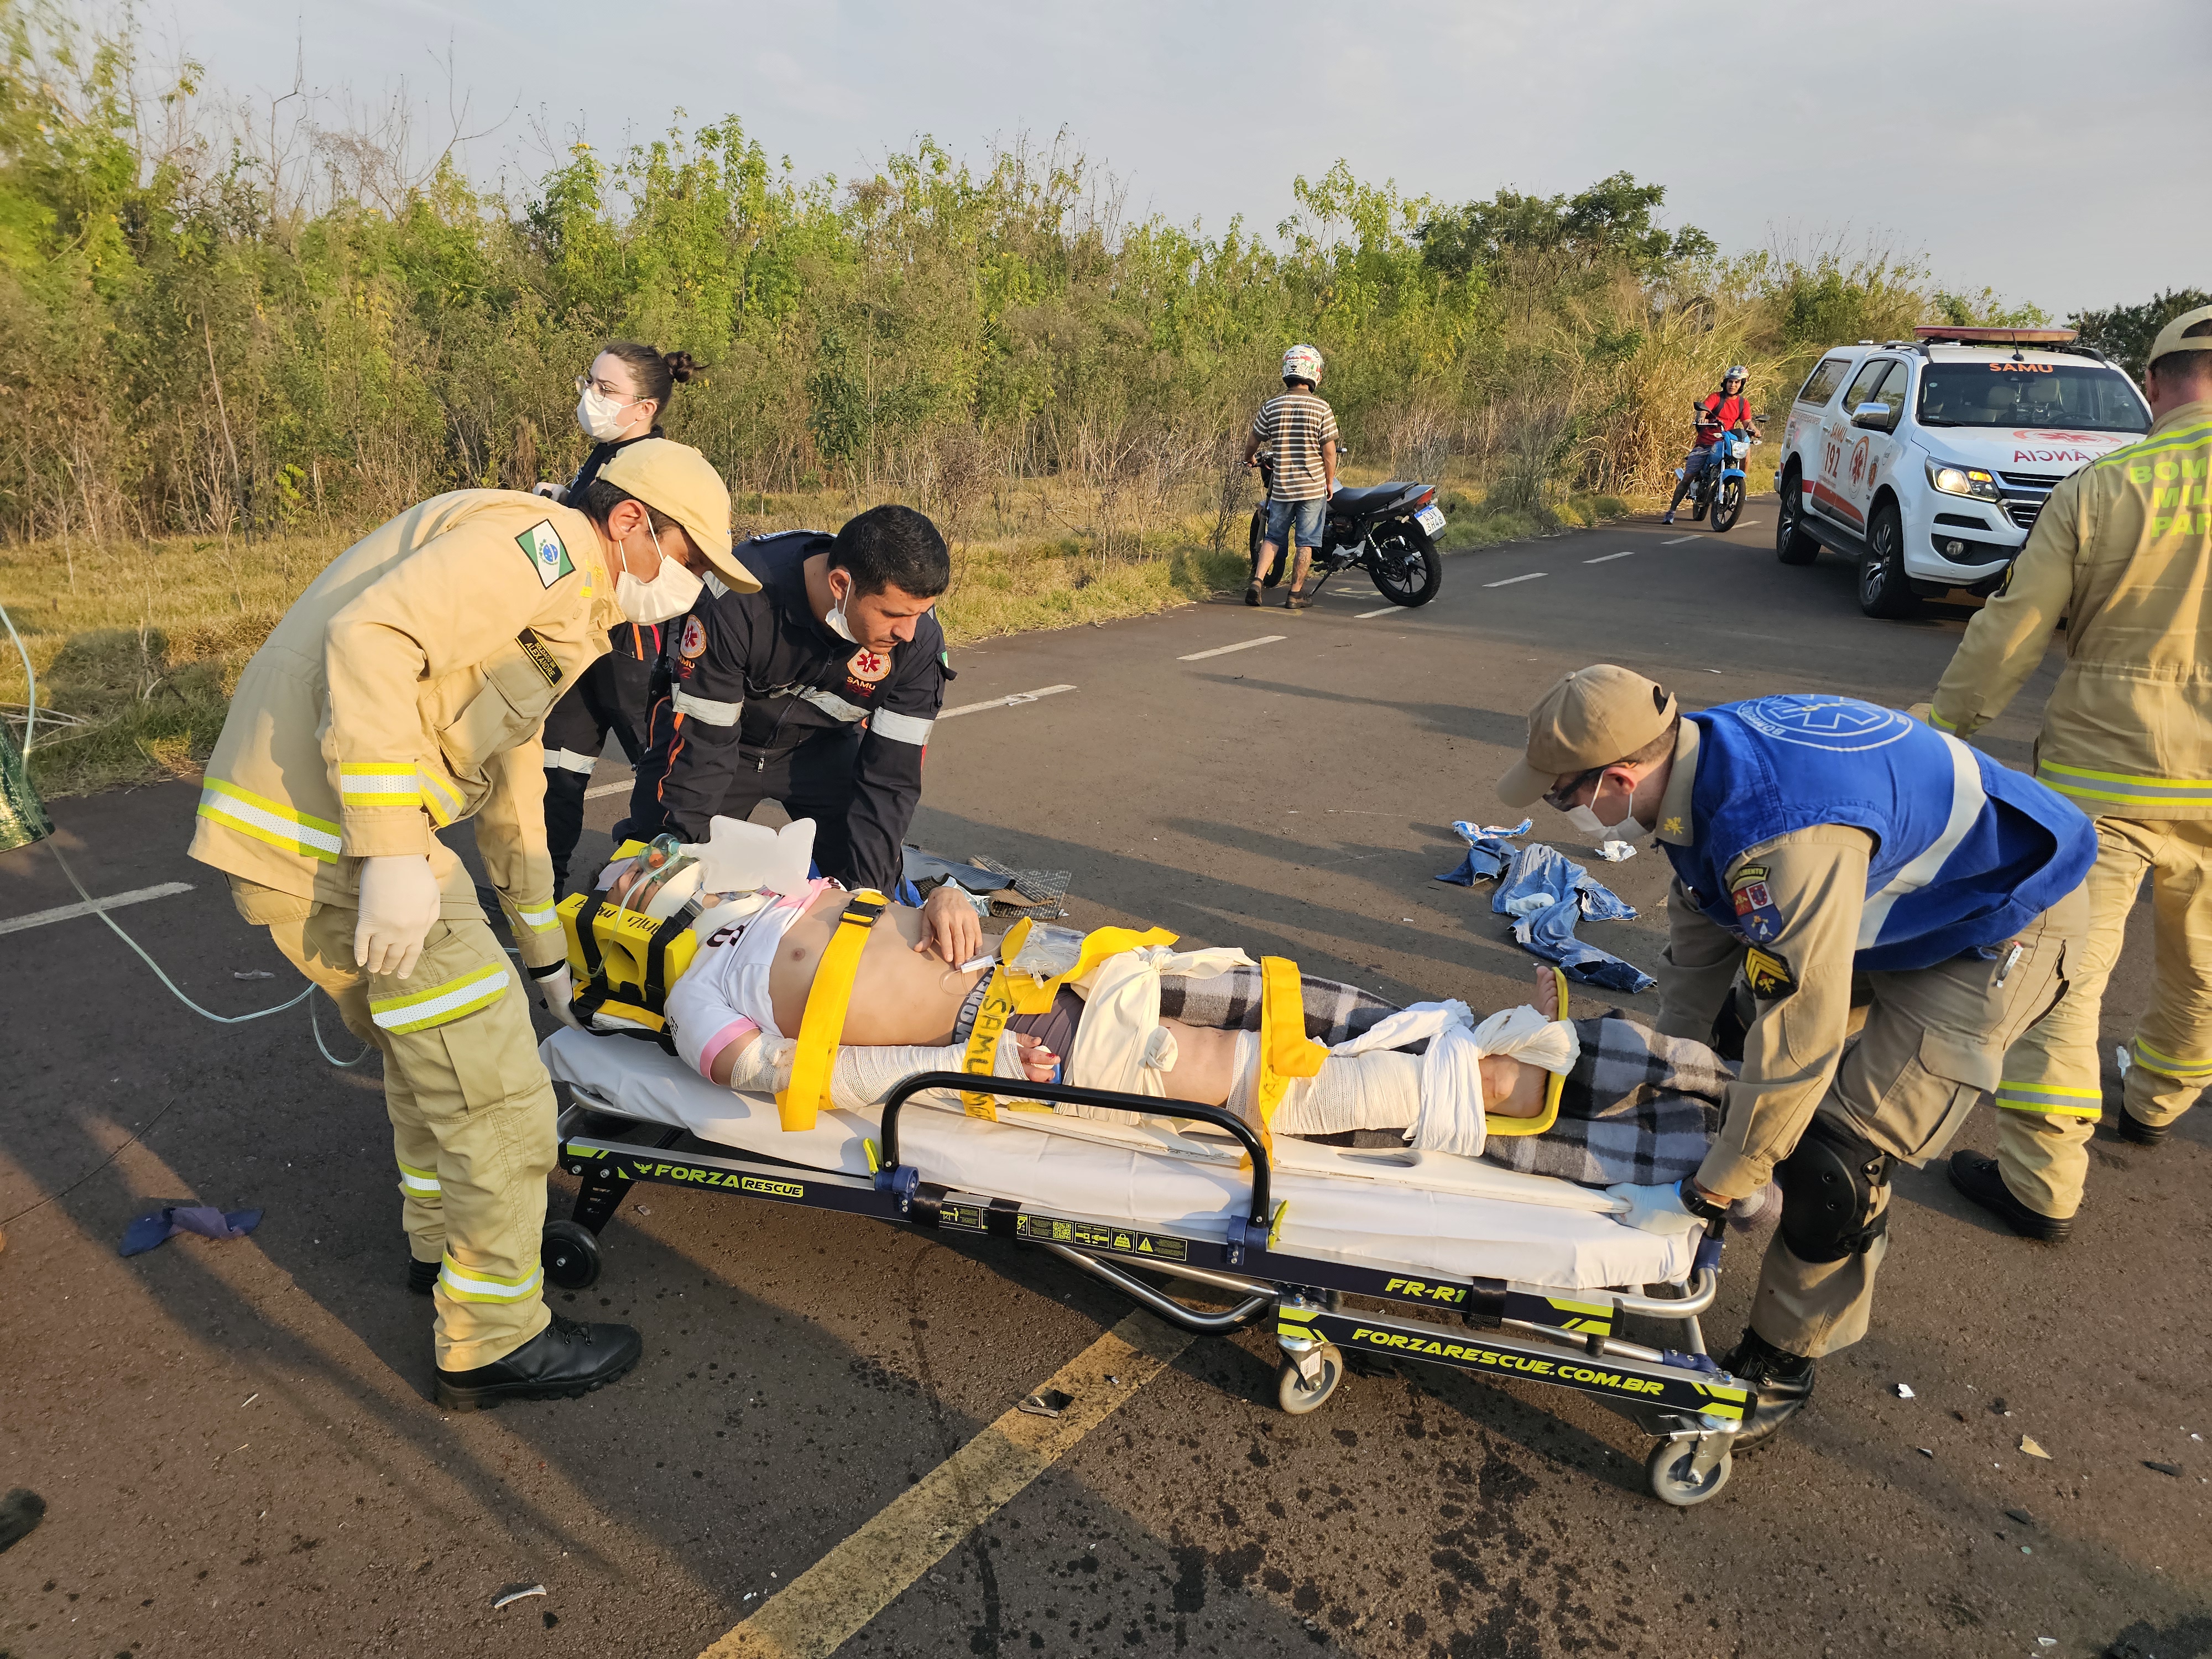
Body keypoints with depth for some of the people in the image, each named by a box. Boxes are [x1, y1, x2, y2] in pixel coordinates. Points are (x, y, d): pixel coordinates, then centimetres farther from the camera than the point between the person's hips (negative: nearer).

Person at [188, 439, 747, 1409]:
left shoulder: (562, 610, 22)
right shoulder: (539, 541, -10)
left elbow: (512, 787, 30)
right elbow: (370, 640, -25)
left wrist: (544, 949, 36)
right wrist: (394, 850, -27)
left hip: (282, 824, 11)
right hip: (335, 832, -11)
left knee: (427, 1048, 26)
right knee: (492, 1085, -3)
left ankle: (444, 1242, 45)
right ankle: (495, 1343, 12)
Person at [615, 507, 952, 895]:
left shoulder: (919, 637, -28)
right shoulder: (735, 600, -36)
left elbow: (892, 775, -21)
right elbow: (700, 743, -26)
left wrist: (866, 884, -25)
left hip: (823, 746, 2)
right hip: (714, 729, -2)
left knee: (873, 880, -7)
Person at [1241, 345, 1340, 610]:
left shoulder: (1271, 407, -2)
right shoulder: (1322, 409, -9)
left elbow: (1252, 443, 8)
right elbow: (1329, 451, -9)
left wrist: (1250, 459, 29)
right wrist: (1330, 483, 4)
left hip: (1281, 486, 3)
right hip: (1313, 486, -2)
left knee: (1274, 537, 15)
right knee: (1306, 542, 6)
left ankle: (1257, 580, -1)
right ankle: (1296, 593, 9)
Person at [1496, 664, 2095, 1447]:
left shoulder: (1786, 835, -41)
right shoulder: (1695, 761, -12)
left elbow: (1799, 1041, -35)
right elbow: (1700, 929, 4)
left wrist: (1701, 1196, -24)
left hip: (1996, 932, -9)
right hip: (1890, 892, 9)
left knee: (1835, 1156, -12)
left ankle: (1780, 1365, 8)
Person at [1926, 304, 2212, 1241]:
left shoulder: (2099, 489, -8)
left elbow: (2010, 635, -7)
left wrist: (1941, 729, 4)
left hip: (2106, 772, -3)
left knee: (2065, 967, 1)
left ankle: (2042, 1182, 2)